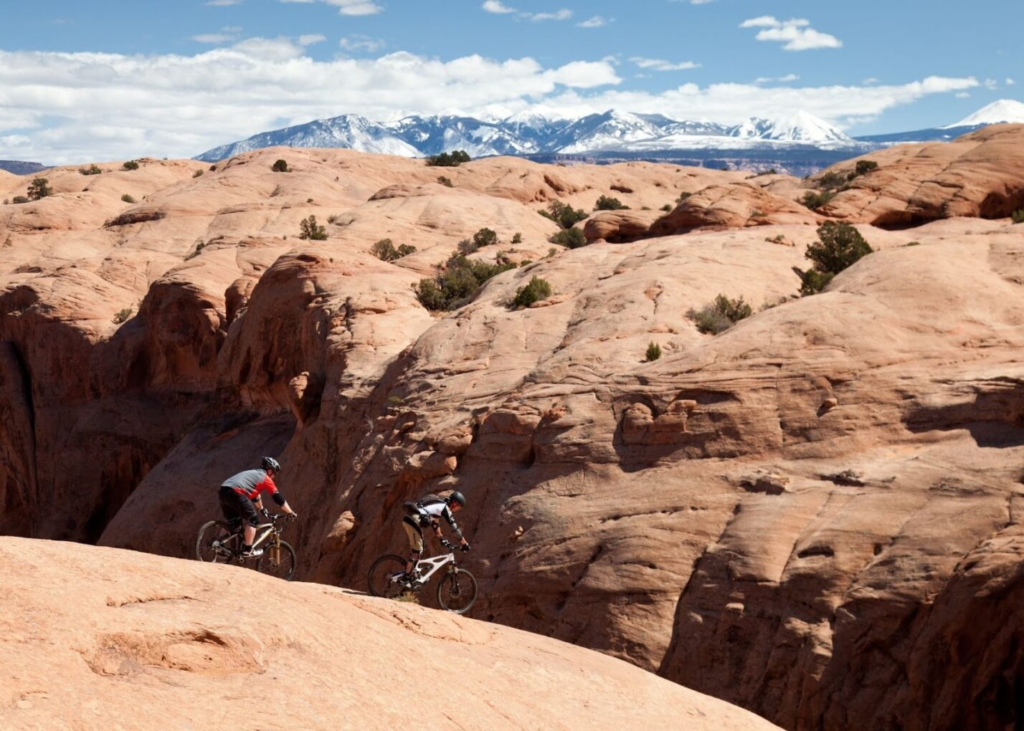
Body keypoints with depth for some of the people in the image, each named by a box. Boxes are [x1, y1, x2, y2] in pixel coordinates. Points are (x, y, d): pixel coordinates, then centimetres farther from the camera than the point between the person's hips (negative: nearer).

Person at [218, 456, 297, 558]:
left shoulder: (254, 474, 35)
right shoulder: (265, 478, 12)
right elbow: (278, 498, 13)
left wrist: (262, 509, 60)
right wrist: (291, 513, 21)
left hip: (223, 490, 8)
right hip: (235, 493, -8)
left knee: (233, 521, 25)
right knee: (252, 520, 4)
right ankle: (248, 550, 1)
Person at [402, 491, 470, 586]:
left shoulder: (439, 504, 26)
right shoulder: (445, 508, 0)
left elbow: (435, 523, 38)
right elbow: (454, 528, -1)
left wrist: (441, 538, 45)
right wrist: (464, 544, 5)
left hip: (407, 519, 9)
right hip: (413, 521, -9)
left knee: (414, 549, 20)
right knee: (417, 551, -2)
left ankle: (412, 575, 25)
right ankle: (406, 579, 1)